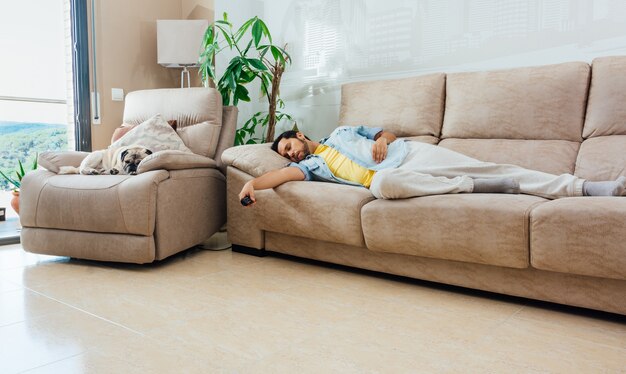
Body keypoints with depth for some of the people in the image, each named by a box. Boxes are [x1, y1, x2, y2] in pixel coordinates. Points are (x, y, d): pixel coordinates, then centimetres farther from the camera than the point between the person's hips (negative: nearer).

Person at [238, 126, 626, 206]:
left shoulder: (341, 132, 21)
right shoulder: (312, 165, 14)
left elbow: (387, 132, 21)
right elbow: (284, 173, -6)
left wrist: (382, 139, -2)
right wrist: (253, 182, -23)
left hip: (412, 153, 2)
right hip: (390, 176, -2)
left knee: (488, 167, -14)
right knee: (381, 184, -40)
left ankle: (581, 187, -14)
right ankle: (471, 186, -25)